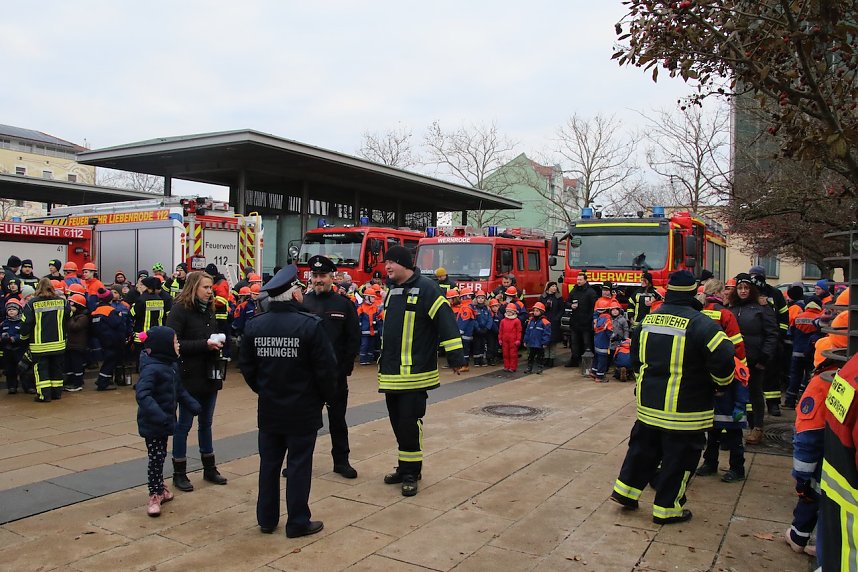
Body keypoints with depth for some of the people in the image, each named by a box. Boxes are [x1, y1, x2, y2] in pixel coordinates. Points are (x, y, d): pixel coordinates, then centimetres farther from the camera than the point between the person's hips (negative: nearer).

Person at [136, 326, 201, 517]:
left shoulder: (172, 365, 4)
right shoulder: (151, 368, -24)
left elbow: (179, 389, 15)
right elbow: (142, 394, -34)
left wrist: (192, 404, 7)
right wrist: (158, 415, -42)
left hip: (164, 420, 8)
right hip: (152, 423, -8)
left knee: (161, 456, 20)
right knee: (156, 457, 0)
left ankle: (160, 488, 35)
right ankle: (154, 495, 12)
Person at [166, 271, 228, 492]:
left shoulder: (209, 310, 11)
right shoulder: (180, 310, -11)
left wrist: (217, 344, -2)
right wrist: (205, 344, -23)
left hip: (210, 376, 7)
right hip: (190, 377, -7)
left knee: (206, 423, 16)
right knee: (184, 424, 5)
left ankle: (209, 468, 27)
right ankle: (179, 474, 16)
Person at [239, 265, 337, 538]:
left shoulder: (255, 325, -3)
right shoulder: (310, 325, -18)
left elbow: (246, 366, 5)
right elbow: (326, 368, -15)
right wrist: (328, 397, 1)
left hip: (268, 410, 5)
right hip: (302, 410, -4)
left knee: (269, 464, 16)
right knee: (299, 465, 7)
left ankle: (266, 519, 27)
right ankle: (298, 523, 16)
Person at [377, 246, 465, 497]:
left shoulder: (426, 288, -11)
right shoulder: (392, 290, 14)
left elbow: (446, 322, -16)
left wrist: (455, 358, -21)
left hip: (414, 372, -8)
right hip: (391, 373, 8)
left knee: (410, 422, -5)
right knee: (398, 423, 13)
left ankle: (411, 472, 9)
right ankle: (406, 468, 26)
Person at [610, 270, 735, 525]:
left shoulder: (648, 319, 3)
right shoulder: (700, 324, -18)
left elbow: (636, 358, 15)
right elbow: (723, 360, -20)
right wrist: (722, 381, 1)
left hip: (648, 403, 6)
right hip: (684, 408, -6)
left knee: (643, 446, 21)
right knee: (679, 456, 9)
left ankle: (625, 491, 29)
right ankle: (666, 508, 19)